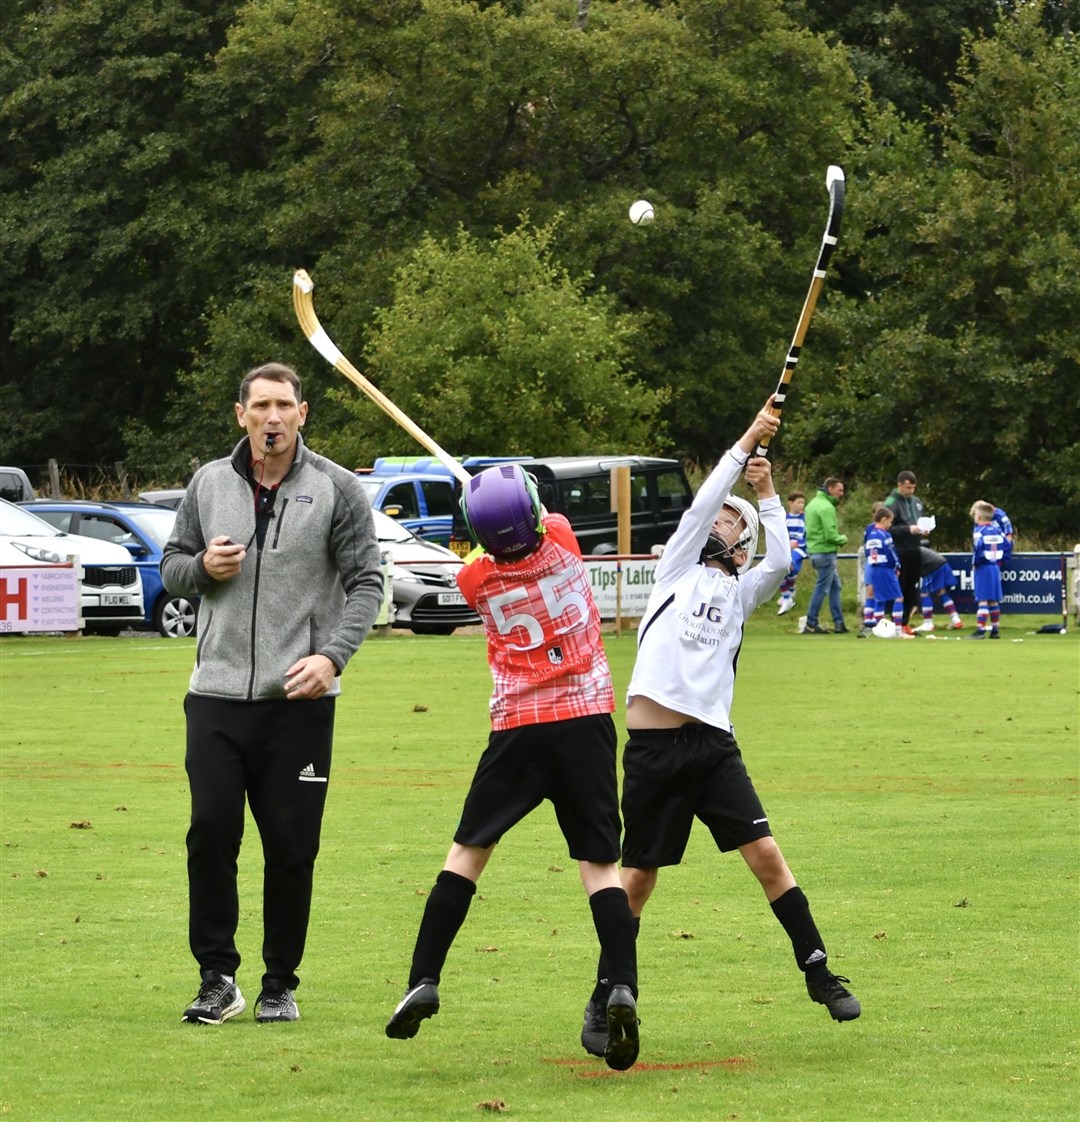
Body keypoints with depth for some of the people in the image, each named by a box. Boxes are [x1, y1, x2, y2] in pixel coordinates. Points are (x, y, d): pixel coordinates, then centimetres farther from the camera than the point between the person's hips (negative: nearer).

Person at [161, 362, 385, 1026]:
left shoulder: (337, 490, 1)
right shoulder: (209, 484, 10)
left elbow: (366, 584, -1)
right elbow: (172, 566, 18)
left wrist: (332, 654, -17)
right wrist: (202, 566, -6)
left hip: (299, 698, -2)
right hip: (217, 692, 2)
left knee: (292, 845, 0)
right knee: (211, 832, -5)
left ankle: (281, 984, 12)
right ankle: (218, 978, 5)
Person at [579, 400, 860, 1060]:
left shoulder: (740, 591, 17)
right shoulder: (679, 569, 13)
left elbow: (781, 562, -2)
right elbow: (702, 502, 2)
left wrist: (767, 493, 5)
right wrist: (748, 442, 2)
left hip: (713, 745, 2)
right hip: (653, 750, -1)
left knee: (766, 855, -7)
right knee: (638, 879, 3)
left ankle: (819, 974, 2)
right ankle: (605, 1001, 15)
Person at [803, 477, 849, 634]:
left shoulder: (813, 503, 14)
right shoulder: (827, 508, -17)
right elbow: (830, 535, -22)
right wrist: (843, 539, -3)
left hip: (814, 549, 10)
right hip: (825, 552, -10)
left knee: (835, 586, 16)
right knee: (822, 589, -3)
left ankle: (838, 622, 18)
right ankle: (811, 625, 0)